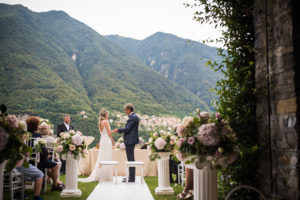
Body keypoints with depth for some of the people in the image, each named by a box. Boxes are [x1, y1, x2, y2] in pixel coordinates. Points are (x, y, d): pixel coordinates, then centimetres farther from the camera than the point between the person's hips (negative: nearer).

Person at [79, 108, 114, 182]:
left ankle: (97, 176, 13)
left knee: (101, 159, 11)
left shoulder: (100, 122, 12)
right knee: (107, 159, -3)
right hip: (107, 141, -8)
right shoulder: (106, 121, -11)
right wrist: (113, 141, 3)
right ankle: (106, 177, 0)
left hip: (102, 141, 8)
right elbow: (109, 133, -10)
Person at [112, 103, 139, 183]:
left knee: (130, 159, -6)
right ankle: (131, 176, 22)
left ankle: (131, 178, -1)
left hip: (130, 140, -11)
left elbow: (127, 129, -19)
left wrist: (118, 130, -6)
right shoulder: (133, 117, 16)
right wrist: (119, 130, 14)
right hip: (130, 140, 11)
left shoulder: (133, 117, -15)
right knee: (131, 159, 15)